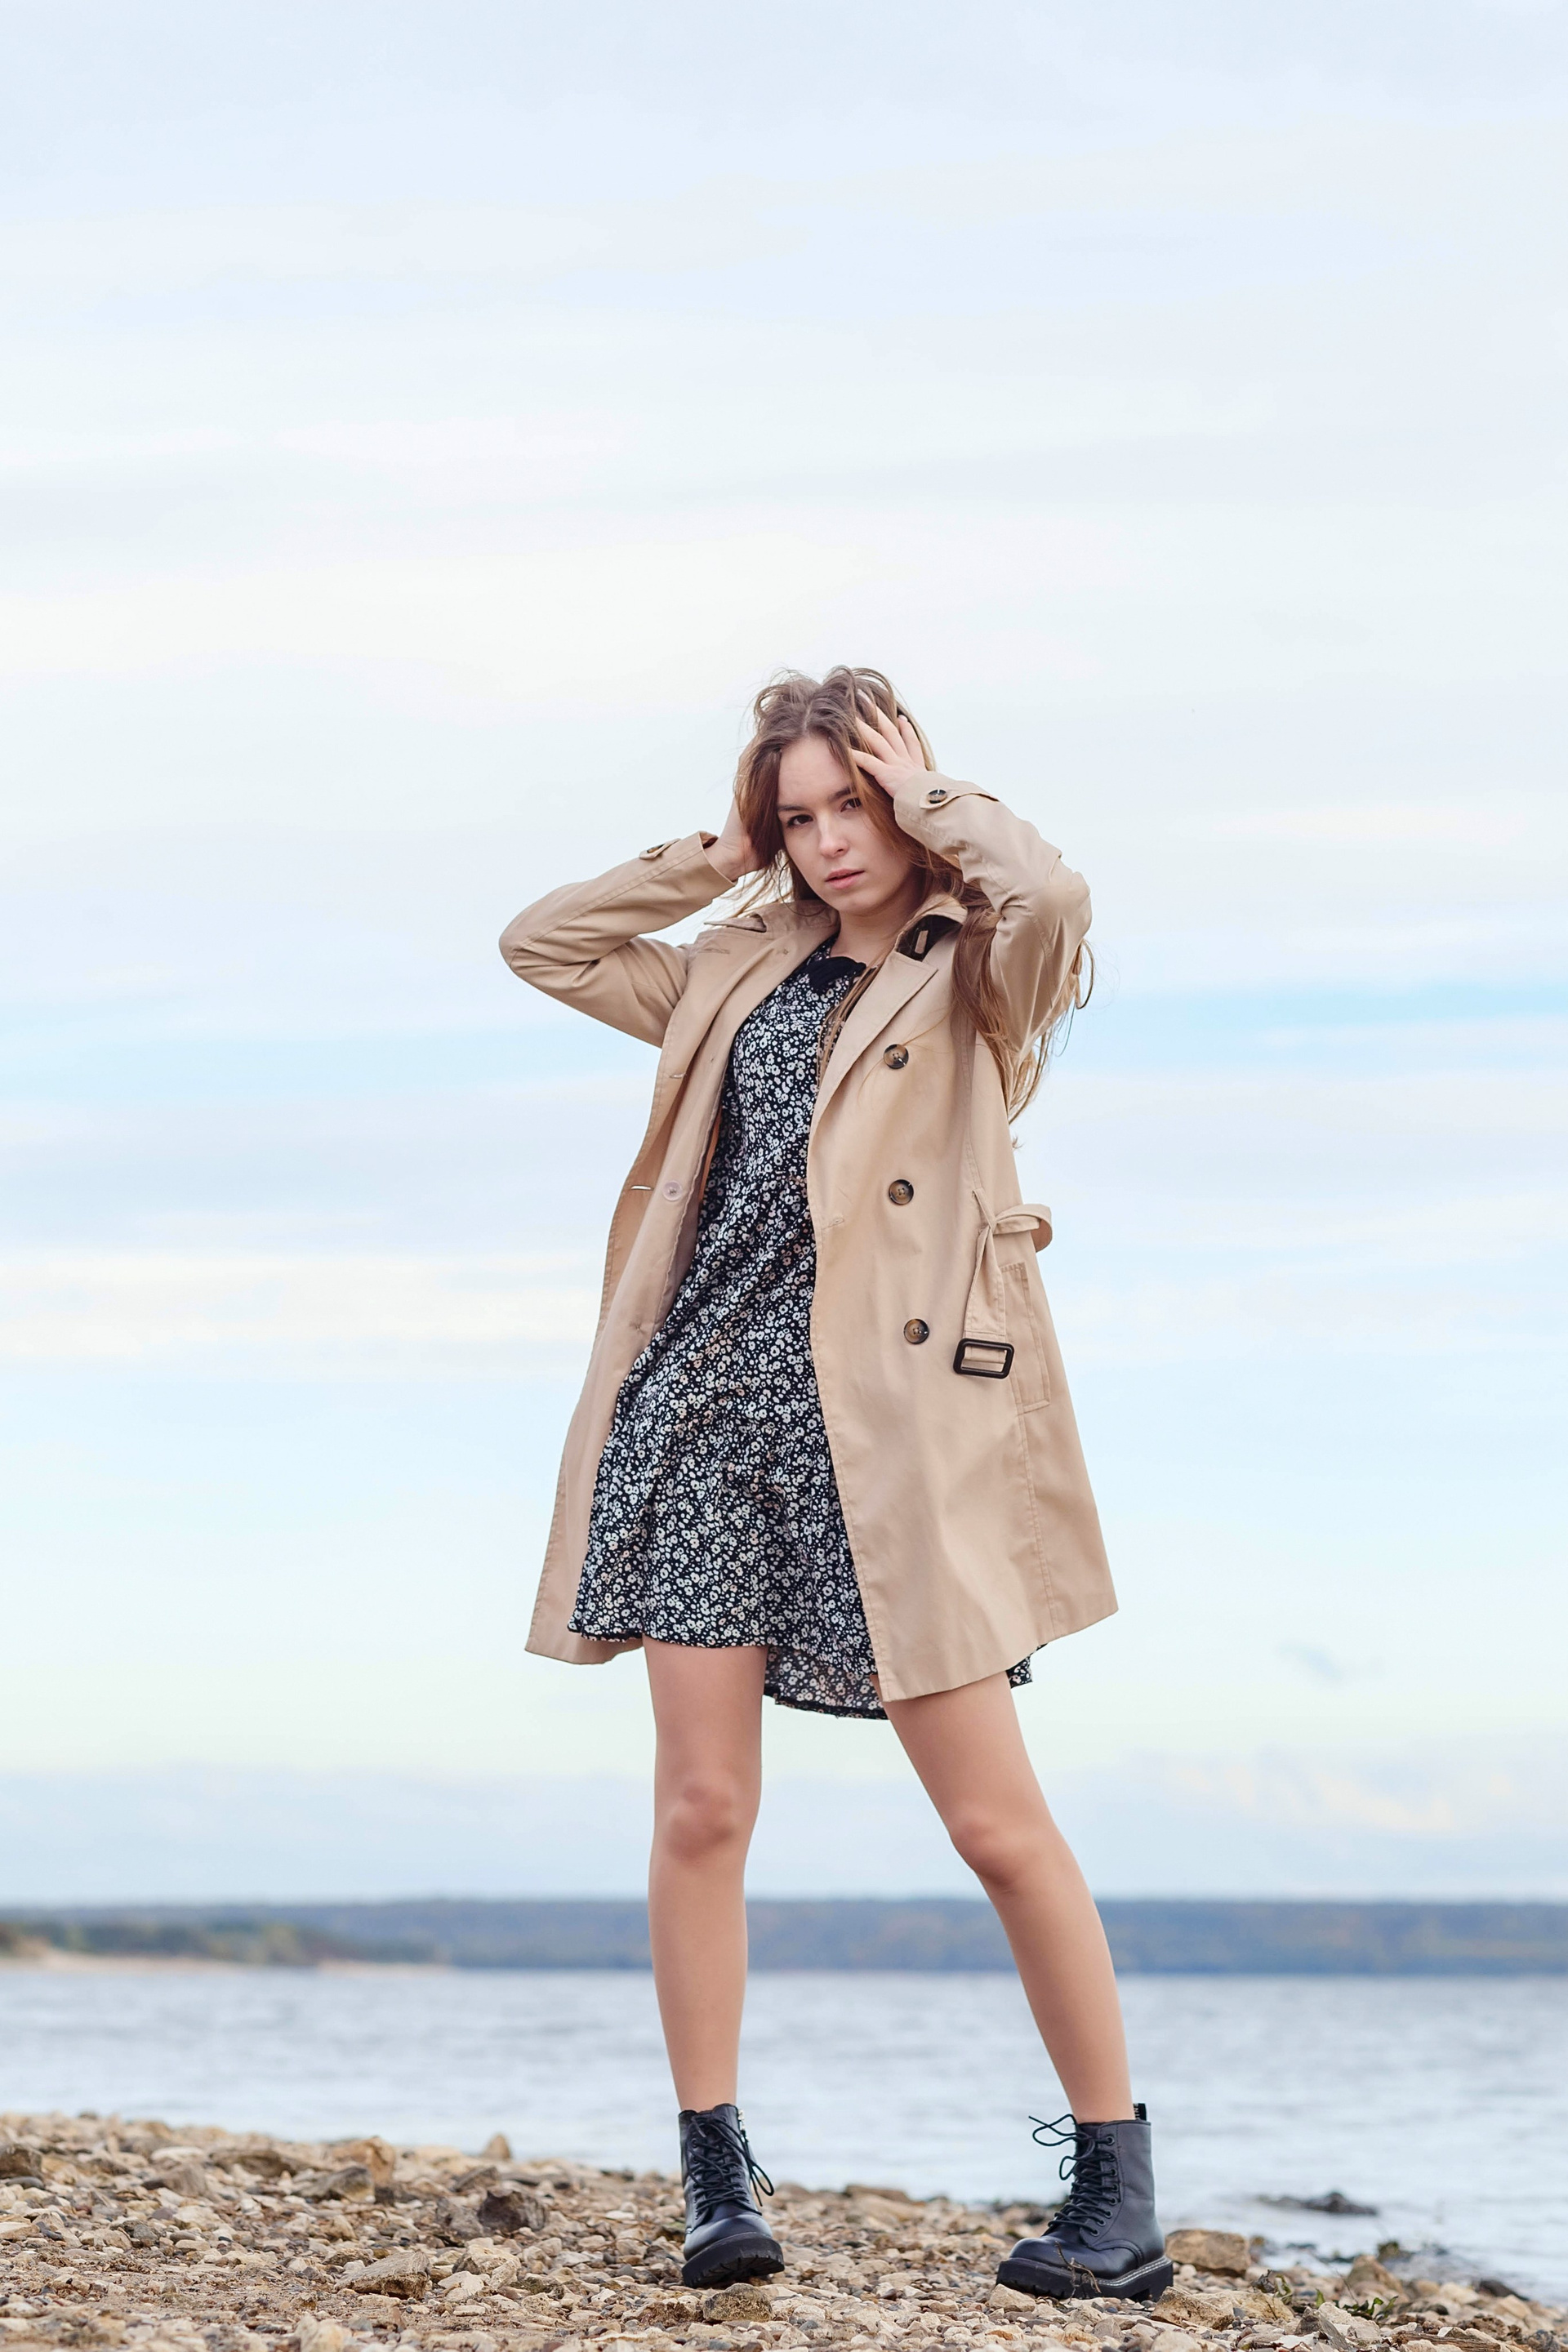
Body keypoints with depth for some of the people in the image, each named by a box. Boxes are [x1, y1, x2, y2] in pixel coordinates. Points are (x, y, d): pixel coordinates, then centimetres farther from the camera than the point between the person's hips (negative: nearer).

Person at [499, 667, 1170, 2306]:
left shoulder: (974, 973, 4)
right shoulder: (747, 970, 19)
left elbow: (1050, 896, -19)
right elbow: (542, 944, 25)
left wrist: (925, 795, -2)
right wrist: (714, 861, 17)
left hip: (887, 1415, -5)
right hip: (709, 1391, 5)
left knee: (996, 1821, -4)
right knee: (700, 1806, -1)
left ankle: (1119, 2190, 6)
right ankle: (716, 2178, 7)